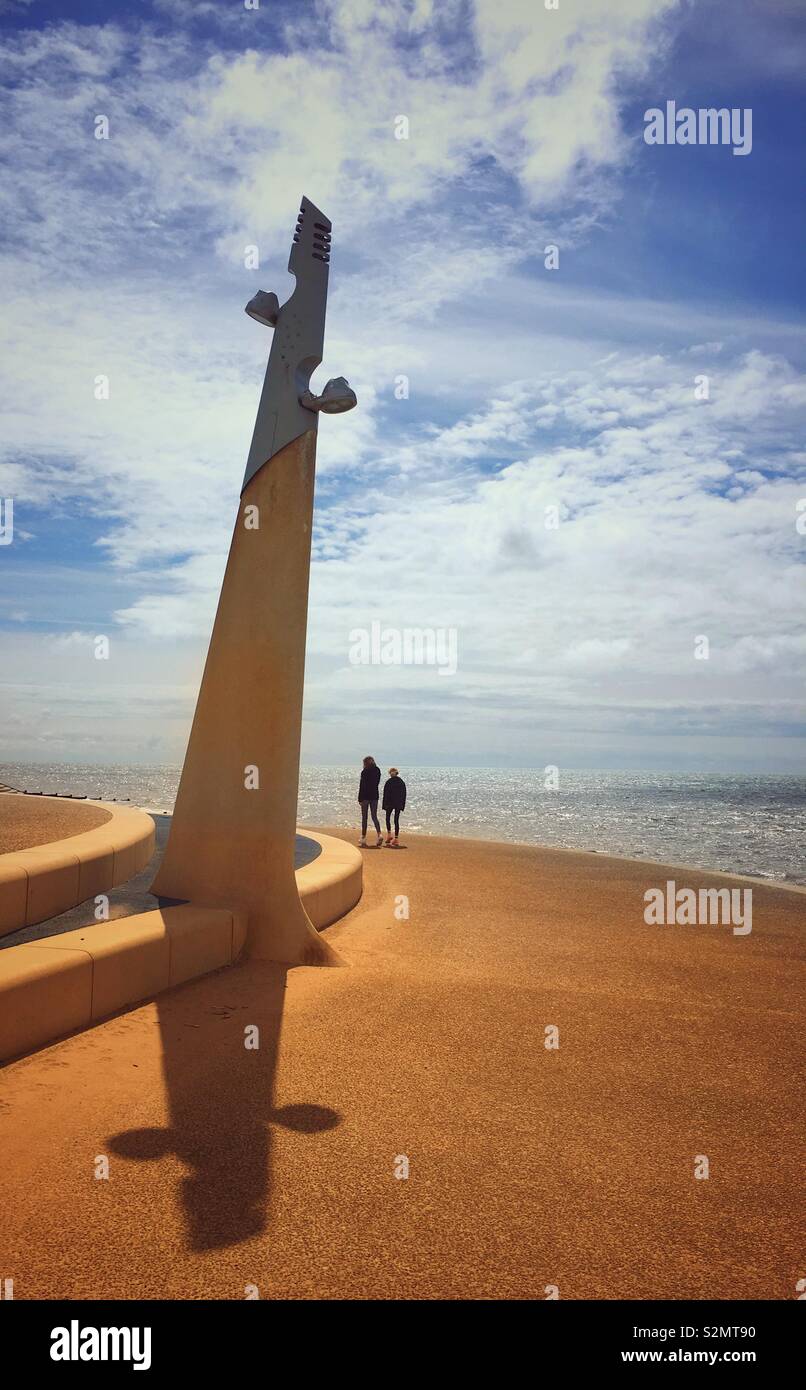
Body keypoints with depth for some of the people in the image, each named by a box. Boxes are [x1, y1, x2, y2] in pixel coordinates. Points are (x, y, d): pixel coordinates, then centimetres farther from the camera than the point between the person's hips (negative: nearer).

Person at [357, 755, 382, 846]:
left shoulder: (365, 772, -11)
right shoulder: (377, 771, 5)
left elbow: (362, 786, -11)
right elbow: (377, 783, 11)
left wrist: (360, 799, -8)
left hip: (365, 796, -5)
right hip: (374, 796, 5)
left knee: (364, 817, 5)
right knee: (374, 817, 9)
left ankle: (363, 837, 10)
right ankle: (379, 834, -10)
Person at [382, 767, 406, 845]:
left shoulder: (388, 782, -8)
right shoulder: (402, 782, 5)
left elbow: (385, 795, -6)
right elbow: (404, 795, 8)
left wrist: (384, 805, -1)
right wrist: (403, 805, 14)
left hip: (389, 804, -3)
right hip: (399, 804, 3)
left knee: (388, 818, 14)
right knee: (396, 820, 6)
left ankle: (389, 834, -2)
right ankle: (396, 838, 4)